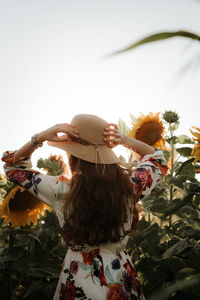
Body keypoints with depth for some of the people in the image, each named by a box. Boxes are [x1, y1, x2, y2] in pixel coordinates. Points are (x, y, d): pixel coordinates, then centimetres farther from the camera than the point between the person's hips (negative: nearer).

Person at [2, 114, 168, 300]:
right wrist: (125, 140, -9)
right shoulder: (129, 186, -16)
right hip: (120, 277, 2)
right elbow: (157, 160, 7)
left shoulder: (61, 191, -20)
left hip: (78, 279, -1)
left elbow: (13, 166, -4)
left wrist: (40, 138, -18)